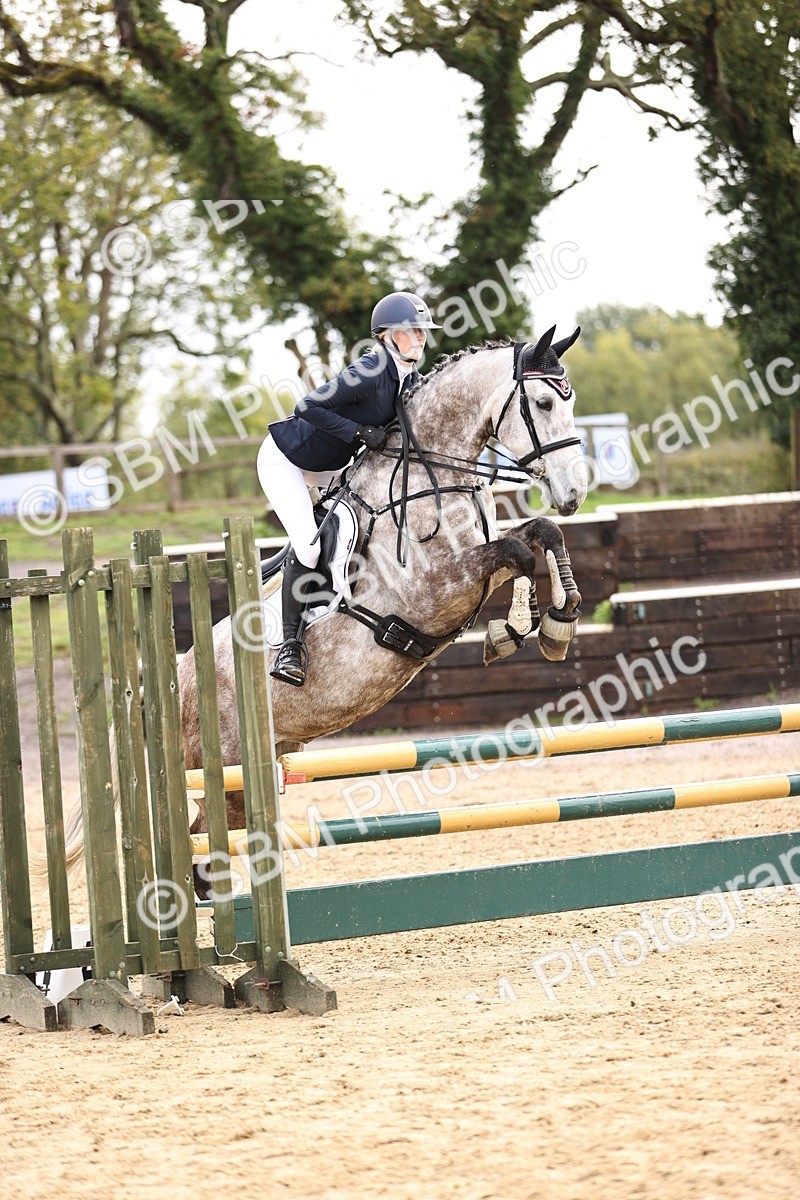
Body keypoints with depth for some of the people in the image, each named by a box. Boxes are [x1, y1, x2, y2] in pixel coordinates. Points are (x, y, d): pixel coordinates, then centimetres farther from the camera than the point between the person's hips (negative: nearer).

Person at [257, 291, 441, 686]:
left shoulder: (410, 379, -4)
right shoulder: (370, 372, -30)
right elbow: (307, 408, -35)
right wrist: (361, 432, -32)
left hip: (329, 464, 9)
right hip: (285, 459, -9)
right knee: (308, 545, -19)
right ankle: (290, 645, -12)